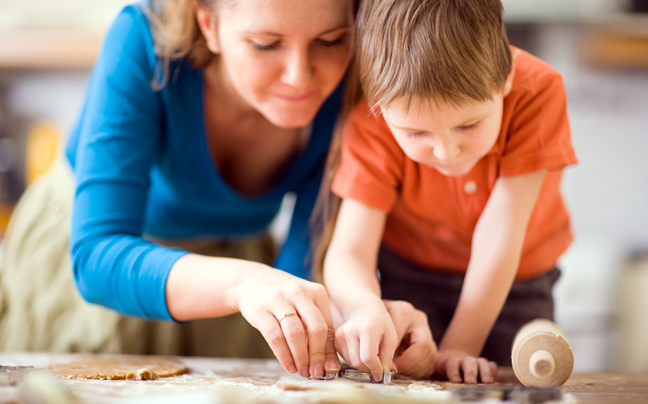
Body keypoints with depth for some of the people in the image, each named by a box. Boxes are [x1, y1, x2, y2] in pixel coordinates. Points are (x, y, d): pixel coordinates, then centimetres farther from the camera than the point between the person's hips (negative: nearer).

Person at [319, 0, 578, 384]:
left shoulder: (537, 92, -33)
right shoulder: (374, 124, -29)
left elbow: (501, 229, -32)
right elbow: (348, 252, -33)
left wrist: (459, 347, -31)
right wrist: (365, 306, -57)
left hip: (514, 278, 0)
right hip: (409, 274, 0)